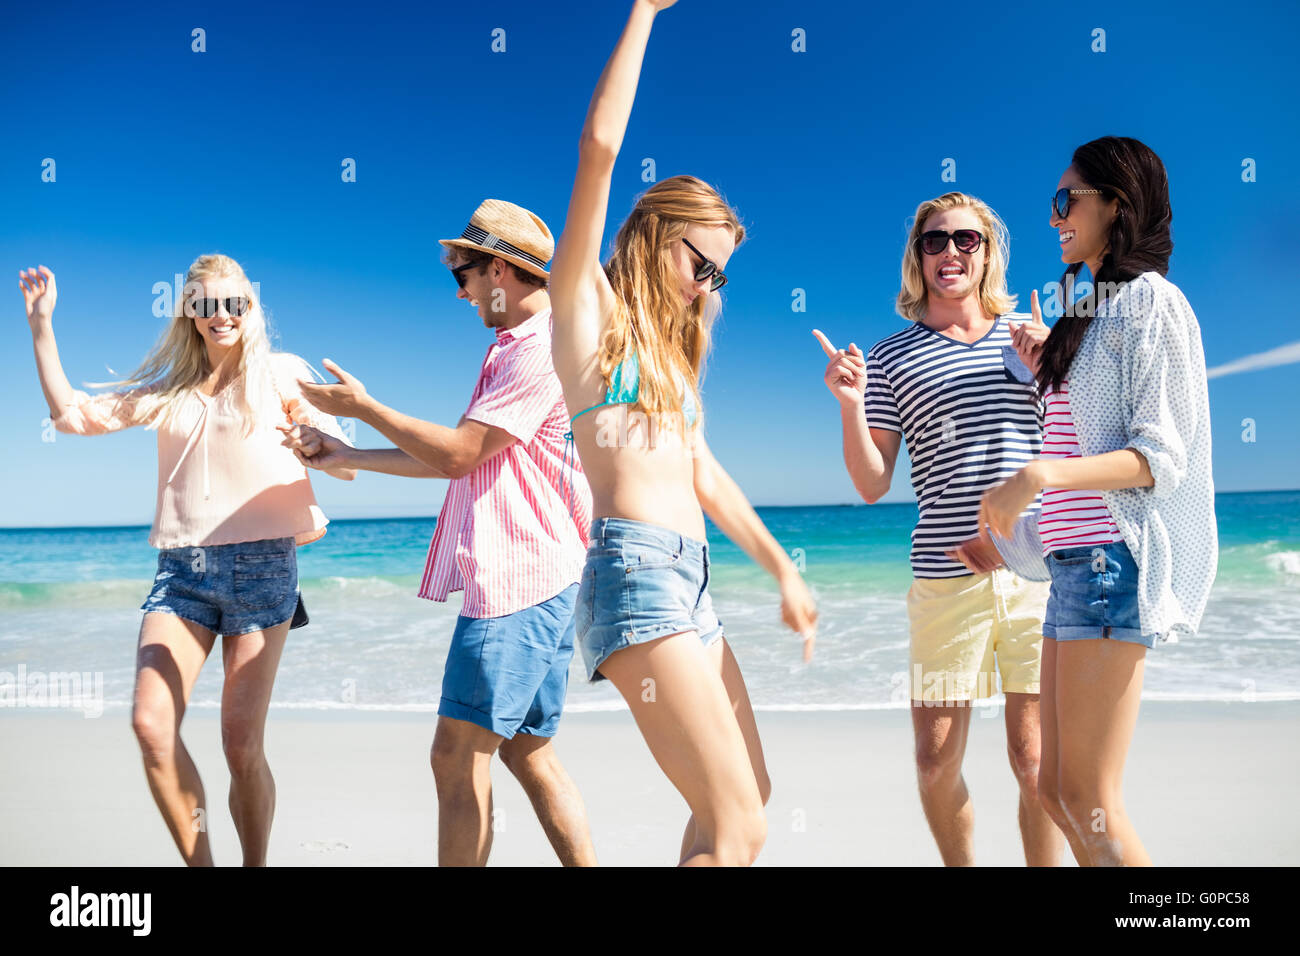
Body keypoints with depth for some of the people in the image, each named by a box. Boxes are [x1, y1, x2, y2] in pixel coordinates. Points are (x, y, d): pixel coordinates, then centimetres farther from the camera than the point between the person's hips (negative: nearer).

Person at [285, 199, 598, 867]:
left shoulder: (541, 350, -13)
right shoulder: (514, 348, 21)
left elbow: (457, 453, -14)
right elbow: (460, 460, 21)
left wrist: (362, 405, -2)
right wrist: (348, 457, 20)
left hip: (515, 580, -11)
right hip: (533, 580, 11)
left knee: (459, 756, -6)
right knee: (528, 752, 14)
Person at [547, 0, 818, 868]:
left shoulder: (665, 348, 25)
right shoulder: (586, 306, 3)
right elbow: (600, 145, -6)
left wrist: (783, 569, 23)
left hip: (691, 583, 9)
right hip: (635, 573, -9)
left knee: (742, 804, 16)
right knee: (737, 829, -13)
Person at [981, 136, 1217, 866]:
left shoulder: (1150, 300, -7)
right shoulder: (1090, 310, 20)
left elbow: (1162, 456, -15)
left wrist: (1040, 475, -26)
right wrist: (1048, 370, 16)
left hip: (1113, 558, -9)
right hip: (1075, 560, 9)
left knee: (1087, 799, -5)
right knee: (1055, 788, 11)